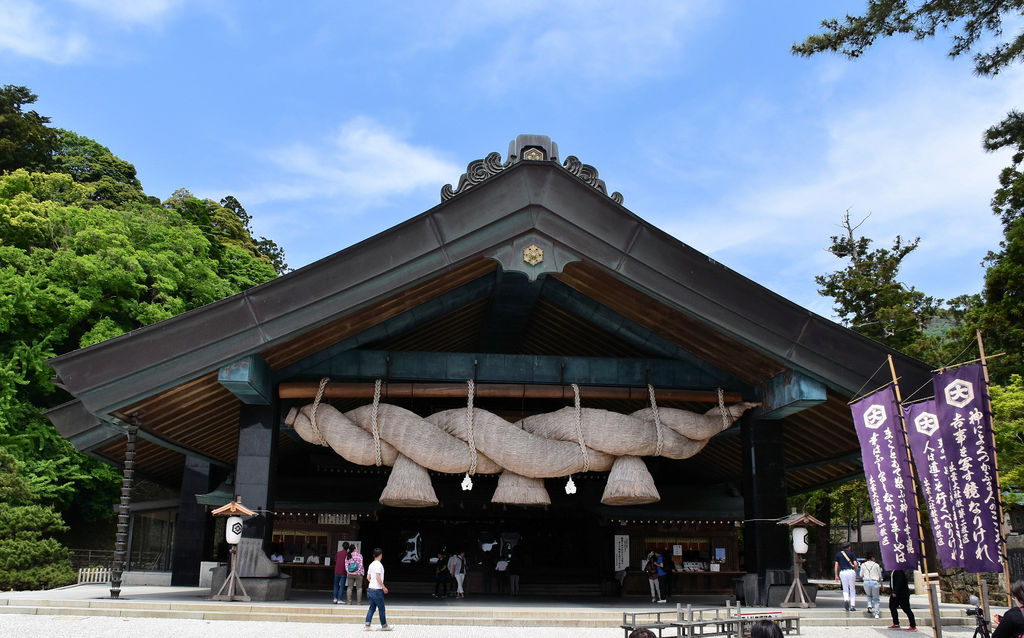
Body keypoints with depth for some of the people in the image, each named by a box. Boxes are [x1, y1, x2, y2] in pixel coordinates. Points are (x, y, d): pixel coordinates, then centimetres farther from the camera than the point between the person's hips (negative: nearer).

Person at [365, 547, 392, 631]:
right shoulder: (378, 564, -15)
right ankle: (384, 626, 10)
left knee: (372, 607, 12)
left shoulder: (371, 564, 10)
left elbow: (368, 577, 15)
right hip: (377, 590, -8)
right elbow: (378, 577, -21)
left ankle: (367, 624, 5)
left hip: (371, 589, 8)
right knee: (381, 608, 3)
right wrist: (384, 587, -14)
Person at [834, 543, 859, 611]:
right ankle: (852, 606, 4)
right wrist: (855, 572, 12)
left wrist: (836, 575, 8)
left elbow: (836, 565, 7)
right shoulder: (851, 553, 4)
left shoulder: (838, 554, 12)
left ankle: (846, 600, -18)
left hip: (842, 572, 2)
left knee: (845, 589, 10)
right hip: (851, 571, -2)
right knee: (852, 590, 8)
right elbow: (855, 564, -4)